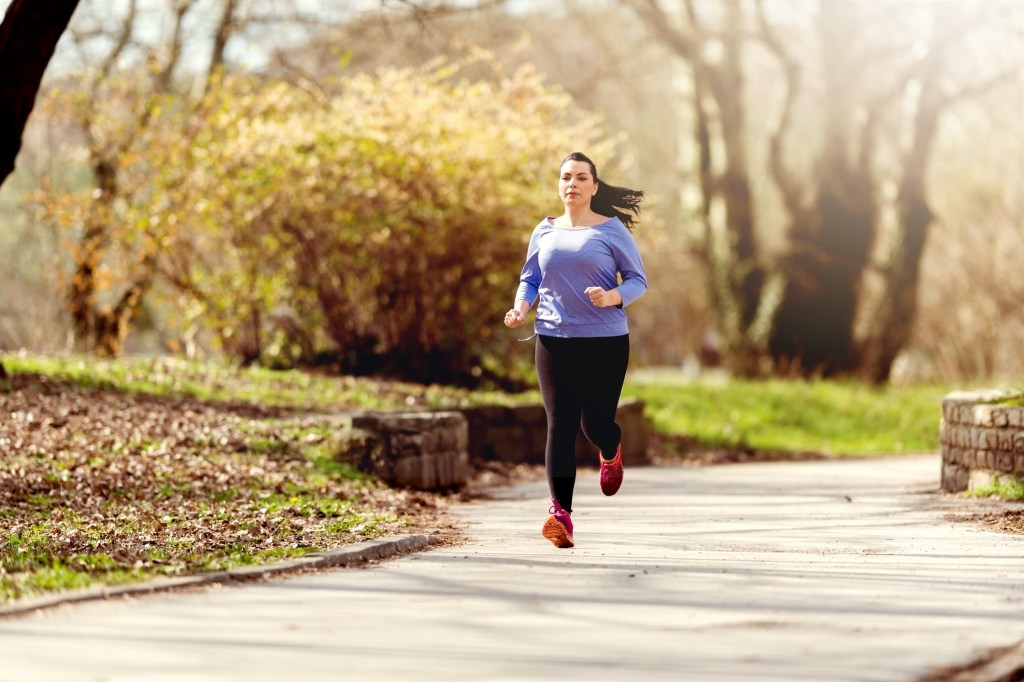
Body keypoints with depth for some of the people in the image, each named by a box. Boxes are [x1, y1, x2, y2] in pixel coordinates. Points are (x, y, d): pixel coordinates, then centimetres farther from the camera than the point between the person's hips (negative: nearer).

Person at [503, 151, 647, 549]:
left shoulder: (613, 230, 0)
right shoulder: (544, 232, 9)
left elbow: (638, 280, 1)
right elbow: (530, 278, 16)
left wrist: (612, 297, -19)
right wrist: (521, 307, -4)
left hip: (605, 341, -2)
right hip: (553, 340, 2)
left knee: (595, 423, 2)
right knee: (559, 425, -8)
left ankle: (611, 453, 42)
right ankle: (561, 514, -13)